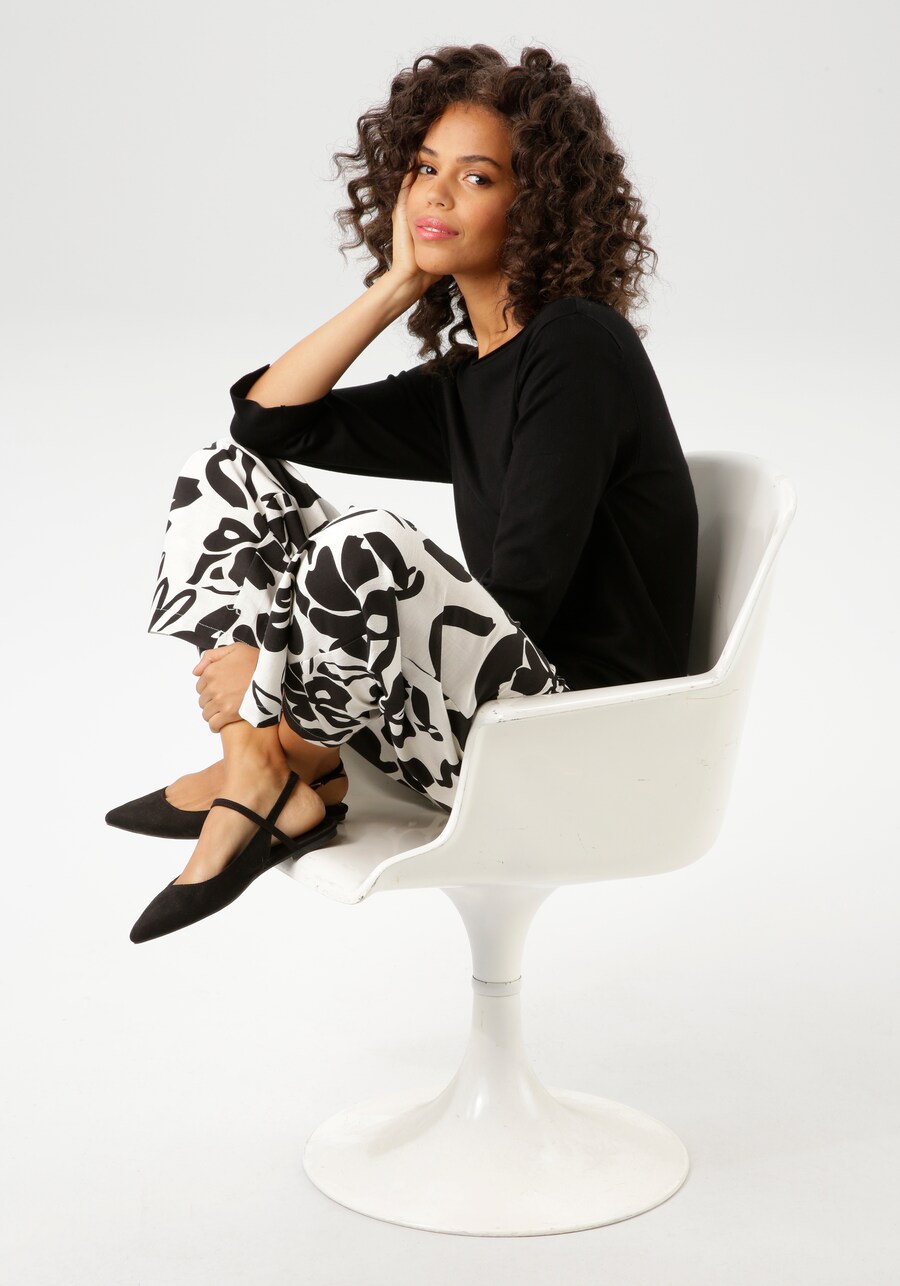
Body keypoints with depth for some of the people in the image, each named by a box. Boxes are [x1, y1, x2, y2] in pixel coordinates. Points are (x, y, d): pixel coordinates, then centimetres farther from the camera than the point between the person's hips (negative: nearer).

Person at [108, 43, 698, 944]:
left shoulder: (579, 348, -12)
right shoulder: (459, 382, 13)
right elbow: (269, 416, 10)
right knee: (224, 471, 6)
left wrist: (284, 661, -18)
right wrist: (398, 284, 4)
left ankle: (287, 766, -6)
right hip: (478, 712, 9)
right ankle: (261, 781, -10)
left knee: (367, 547, -38)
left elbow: (524, 598, -20)